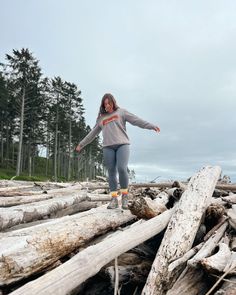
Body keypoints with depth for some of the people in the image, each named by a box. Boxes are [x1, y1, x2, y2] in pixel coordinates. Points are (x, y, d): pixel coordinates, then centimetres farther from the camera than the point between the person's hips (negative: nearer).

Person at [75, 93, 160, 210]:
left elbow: (137, 120, 5)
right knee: (111, 173, -1)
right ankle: (114, 199, 5)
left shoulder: (121, 112, 14)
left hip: (122, 144, -3)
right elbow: (92, 133, 29)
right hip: (108, 147, 3)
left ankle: (124, 195, -1)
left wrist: (151, 126, -6)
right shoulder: (101, 118, 23)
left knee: (122, 169, -19)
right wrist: (81, 144, 31)